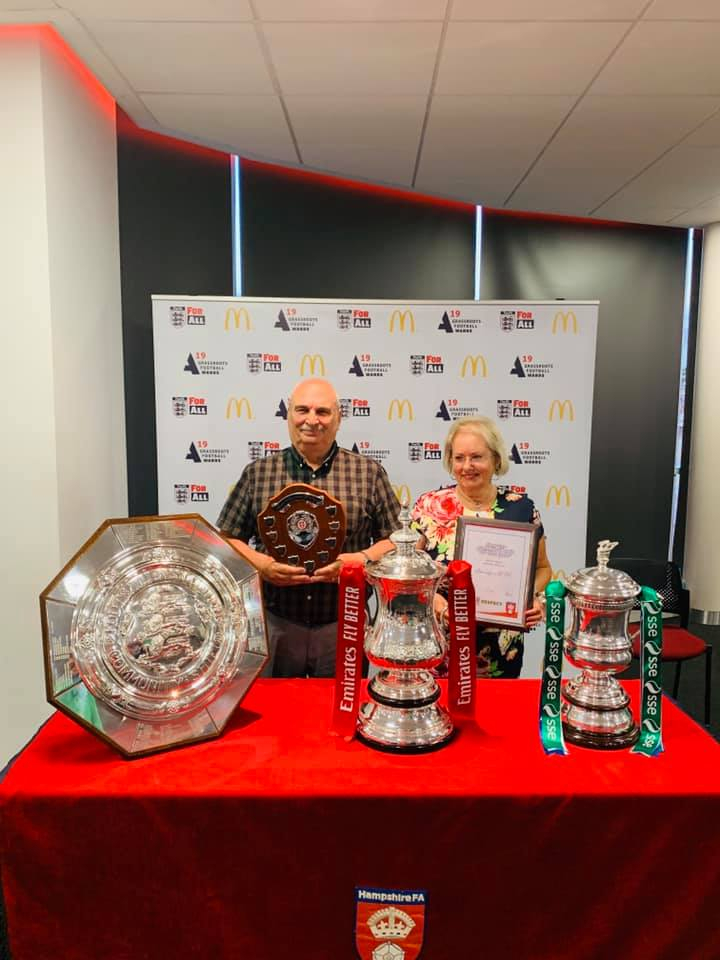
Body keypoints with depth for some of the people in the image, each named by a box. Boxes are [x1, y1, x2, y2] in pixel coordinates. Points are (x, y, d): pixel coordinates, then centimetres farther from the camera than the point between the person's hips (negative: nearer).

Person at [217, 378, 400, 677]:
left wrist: (360, 560, -15)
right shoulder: (257, 474, 4)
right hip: (275, 623, 1)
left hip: (344, 624, 0)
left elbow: (396, 540, 3)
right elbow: (227, 539, 5)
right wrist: (262, 565, -12)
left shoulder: (369, 473, 2)